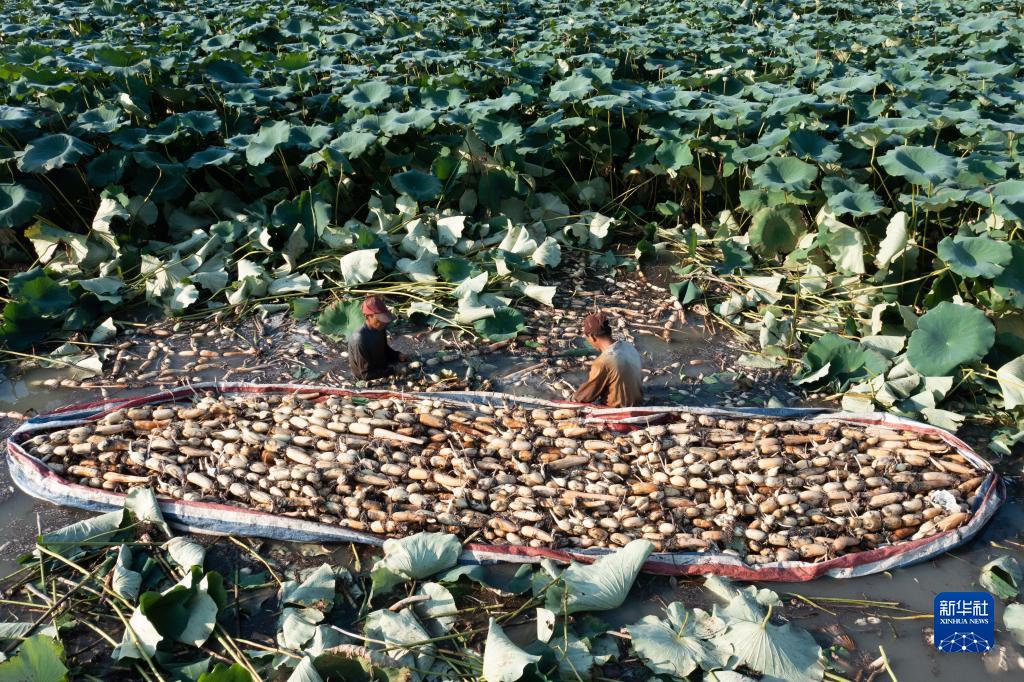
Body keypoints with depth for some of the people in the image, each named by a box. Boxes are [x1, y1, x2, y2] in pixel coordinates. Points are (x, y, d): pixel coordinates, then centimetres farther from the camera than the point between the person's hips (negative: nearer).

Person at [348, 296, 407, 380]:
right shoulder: (360, 339, -29)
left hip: (382, 368, 8)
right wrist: (393, 370, -28)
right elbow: (366, 374, -26)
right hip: (369, 380, -8)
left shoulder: (380, 329, -6)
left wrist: (398, 355, -4)